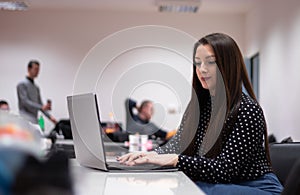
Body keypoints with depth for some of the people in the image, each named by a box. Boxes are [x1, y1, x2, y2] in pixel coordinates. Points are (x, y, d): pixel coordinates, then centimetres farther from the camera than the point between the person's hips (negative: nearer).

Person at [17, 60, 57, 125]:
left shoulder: (36, 87, 22)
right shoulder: (22, 84, -3)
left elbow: (40, 104, 23)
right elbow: (25, 102, -13)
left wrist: (50, 116, 10)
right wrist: (41, 107, -22)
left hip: (34, 121, 8)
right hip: (26, 120, -8)